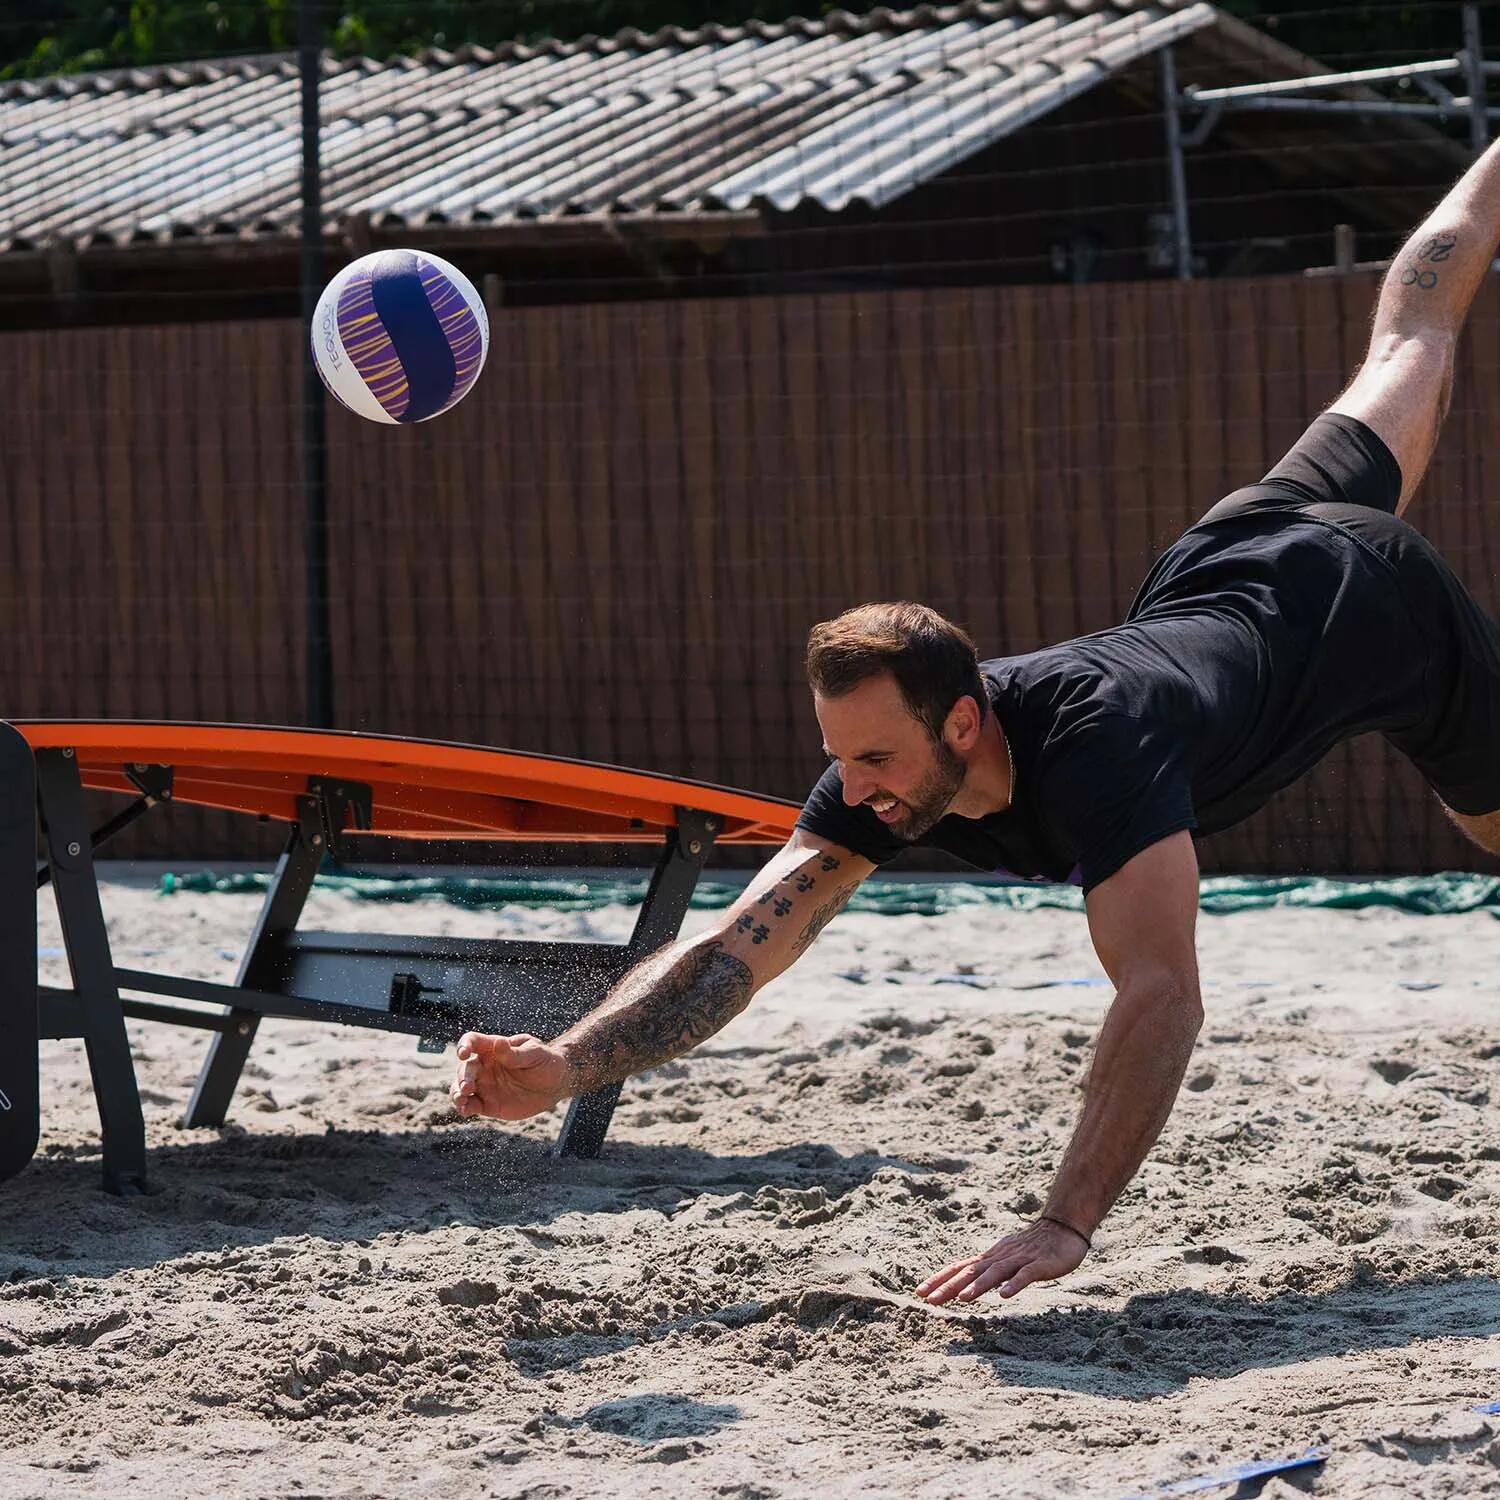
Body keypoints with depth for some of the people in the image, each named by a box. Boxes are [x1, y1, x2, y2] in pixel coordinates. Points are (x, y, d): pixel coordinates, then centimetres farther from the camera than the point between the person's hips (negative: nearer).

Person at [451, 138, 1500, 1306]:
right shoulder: (885, 772, -32)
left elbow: (1161, 992, -60)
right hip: (1228, 573, 6)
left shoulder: (1098, 747, -51)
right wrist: (562, 1067, -53)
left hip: (1367, 604, -6)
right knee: (1405, 354, 35)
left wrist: (1066, 1227, -68)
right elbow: (731, 949, -35)